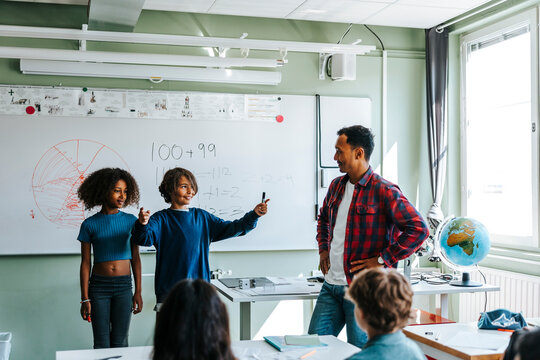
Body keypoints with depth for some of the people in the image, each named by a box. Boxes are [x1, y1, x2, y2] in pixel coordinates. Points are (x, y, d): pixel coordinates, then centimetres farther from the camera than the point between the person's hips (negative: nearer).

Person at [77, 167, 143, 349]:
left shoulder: (130, 221, 2)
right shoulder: (90, 224, -2)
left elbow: (135, 258, 6)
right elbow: (85, 263, 0)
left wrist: (138, 292, 3)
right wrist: (85, 298, -2)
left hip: (124, 286, 1)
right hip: (99, 286, -1)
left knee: (120, 342, 5)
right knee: (102, 344, 3)